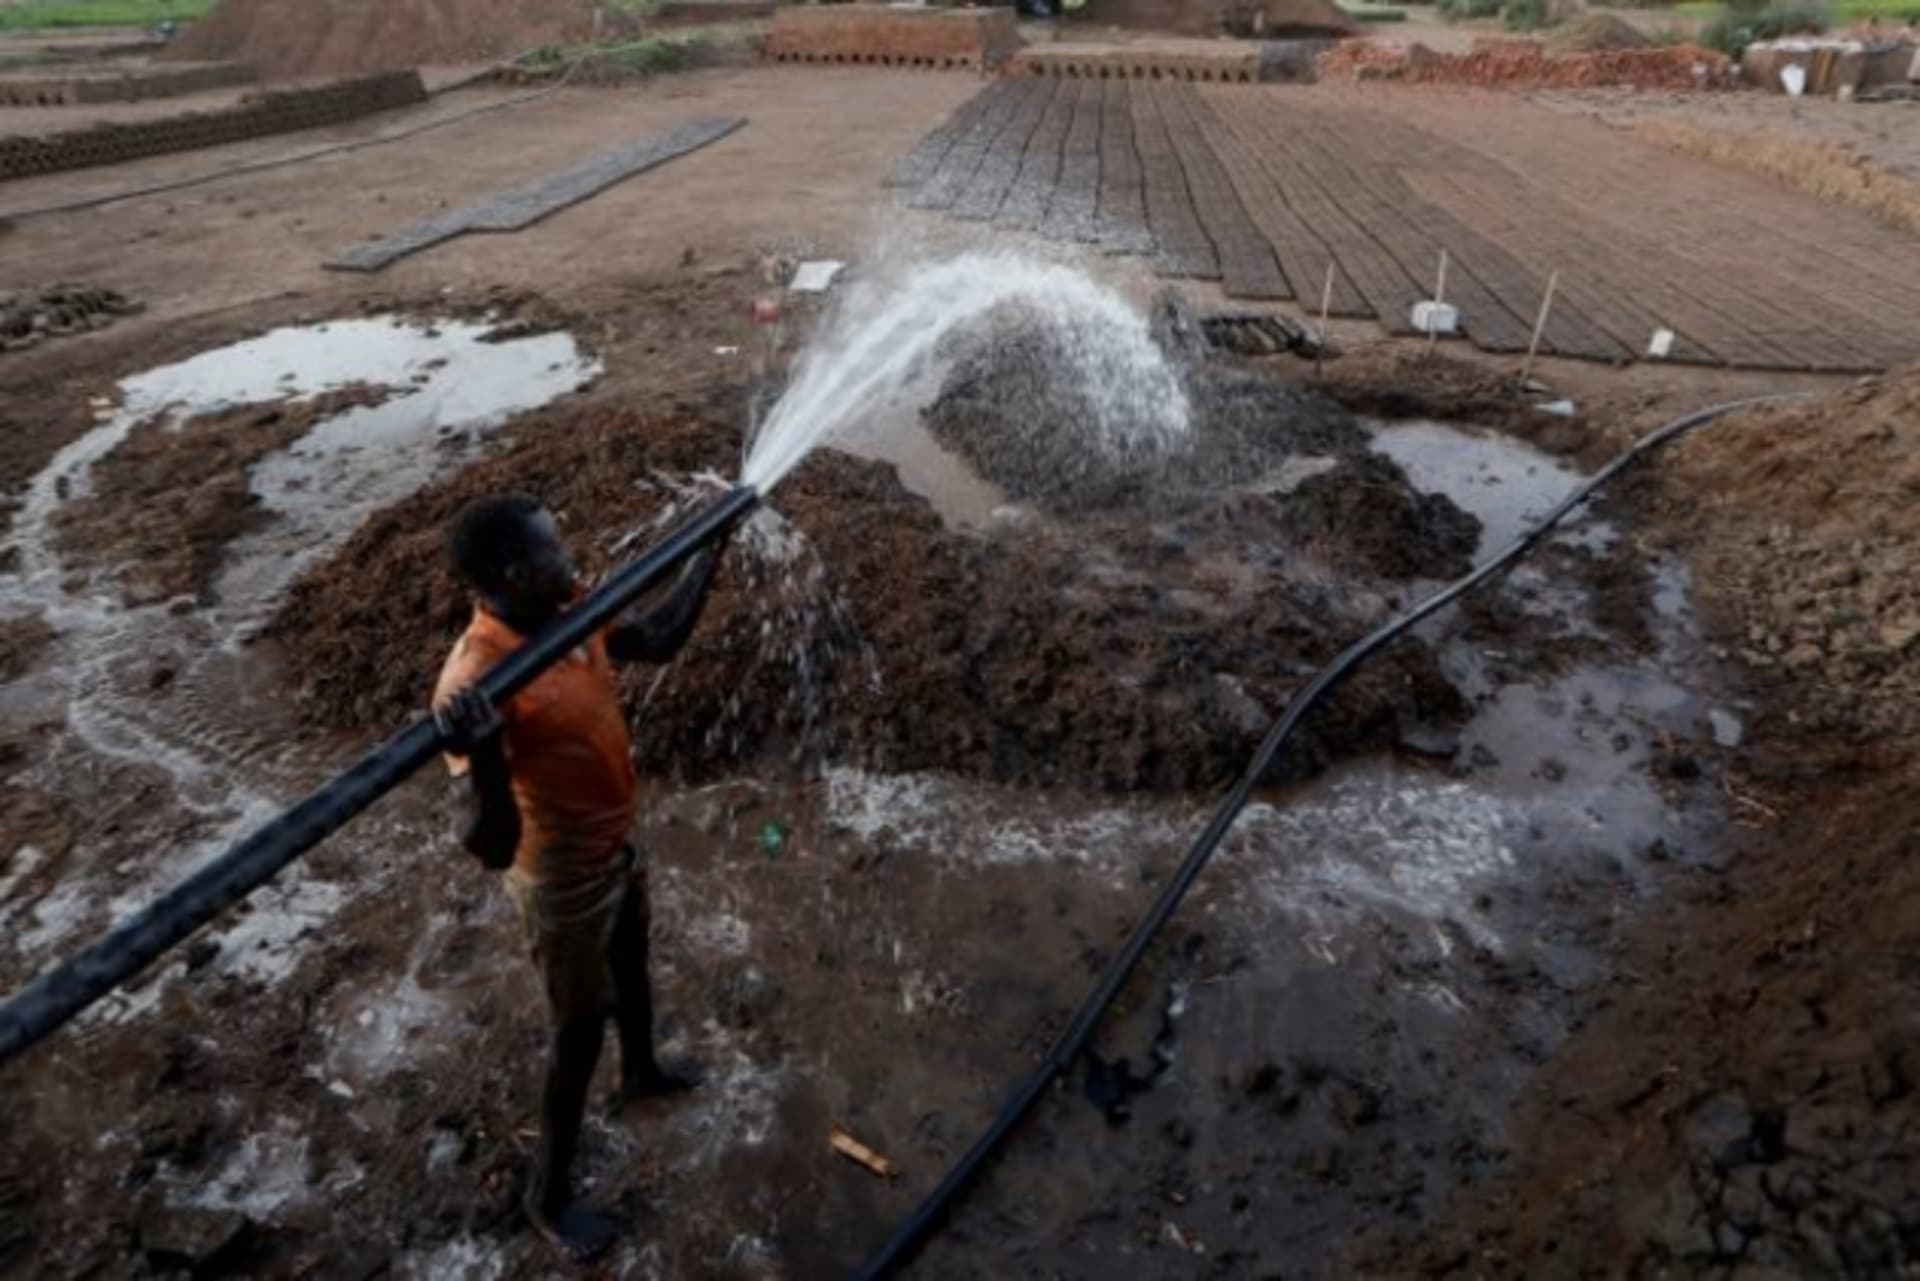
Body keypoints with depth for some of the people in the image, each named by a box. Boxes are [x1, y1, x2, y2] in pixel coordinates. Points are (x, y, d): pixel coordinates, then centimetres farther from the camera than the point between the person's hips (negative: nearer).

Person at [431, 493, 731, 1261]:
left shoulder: (570, 616, -12)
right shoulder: (477, 681, -36)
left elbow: (659, 638, 7)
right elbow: (491, 847, -40)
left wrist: (711, 550, 7)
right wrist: (483, 758, -58)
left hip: (616, 846, 8)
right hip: (564, 881, -8)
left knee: (632, 969, 31)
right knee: (578, 1031, 13)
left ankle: (641, 1073, 63)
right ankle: (548, 1196, 39)